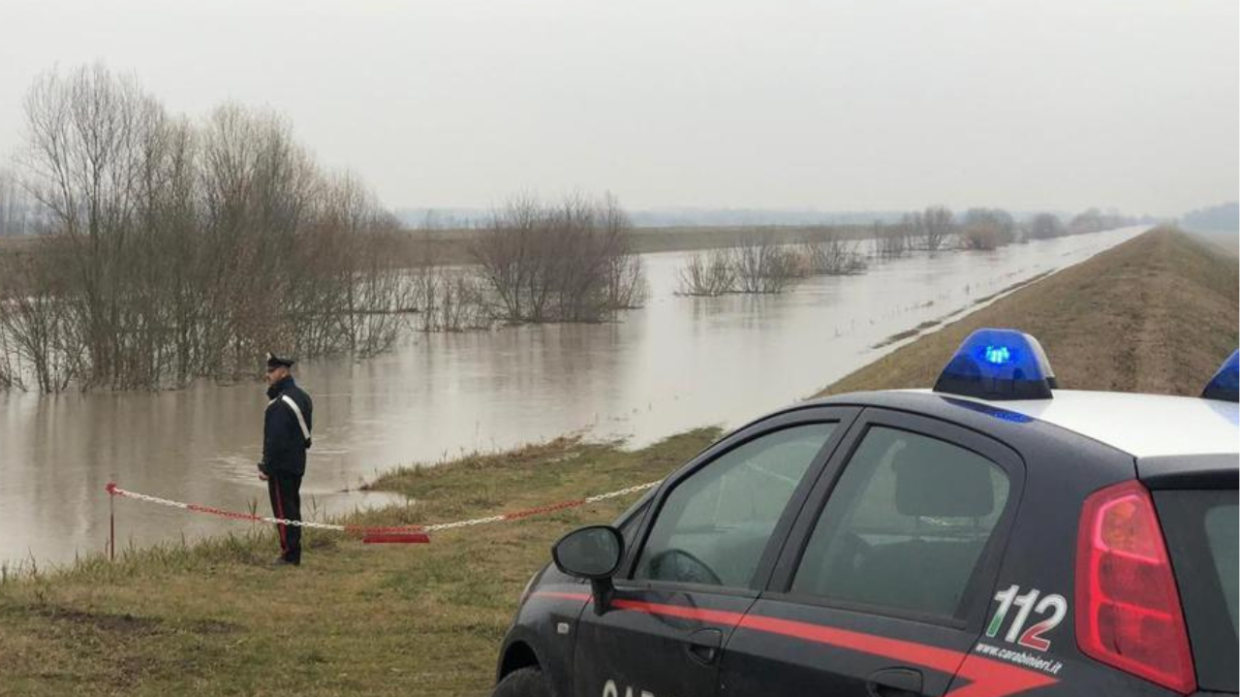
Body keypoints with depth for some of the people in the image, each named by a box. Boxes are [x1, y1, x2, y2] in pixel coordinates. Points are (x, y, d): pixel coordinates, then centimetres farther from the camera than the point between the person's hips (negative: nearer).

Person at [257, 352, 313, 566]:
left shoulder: (280, 404, -21)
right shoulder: (302, 396, 11)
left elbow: (275, 440, -22)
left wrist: (266, 467, -18)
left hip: (281, 467, -10)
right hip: (297, 464, 10)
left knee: (283, 510, -4)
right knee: (293, 508, 15)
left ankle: (290, 554, -2)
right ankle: (294, 554, 21)